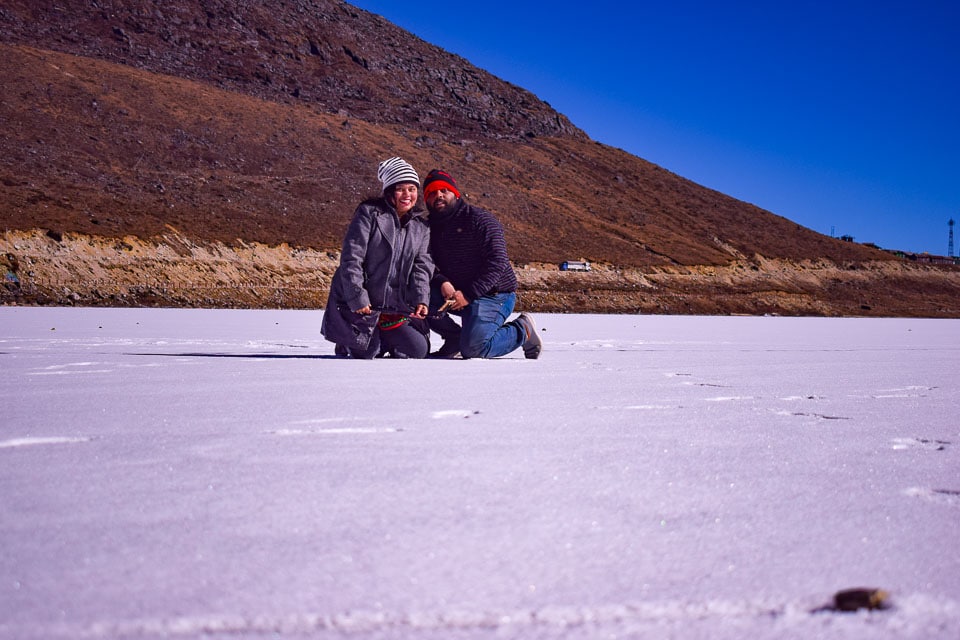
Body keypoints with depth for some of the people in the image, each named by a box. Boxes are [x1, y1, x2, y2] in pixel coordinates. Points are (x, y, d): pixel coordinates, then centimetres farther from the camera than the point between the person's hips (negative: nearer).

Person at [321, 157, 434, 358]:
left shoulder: (421, 228, 10)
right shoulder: (369, 213, -8)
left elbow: (422, 266, 4)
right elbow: (351, 257, -13)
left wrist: (421, 298, -14)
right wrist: (357, 298, -20)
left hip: (395, 308, 5)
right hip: (358, 304, -5)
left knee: (420, 349, -6)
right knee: (366, 353, -13)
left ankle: (382, 340, 23)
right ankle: (347, 344, 23)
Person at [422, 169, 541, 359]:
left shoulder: (480, 220, -12)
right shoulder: (430, 227, 9)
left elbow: (497, 263, -19)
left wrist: (468, 294, -24)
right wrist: (441, 282, -20)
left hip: (494, 294, -6)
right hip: (454, 292, 7)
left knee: (473, 348, -26)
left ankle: (523, 330, 2)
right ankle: (455, 338, 2)